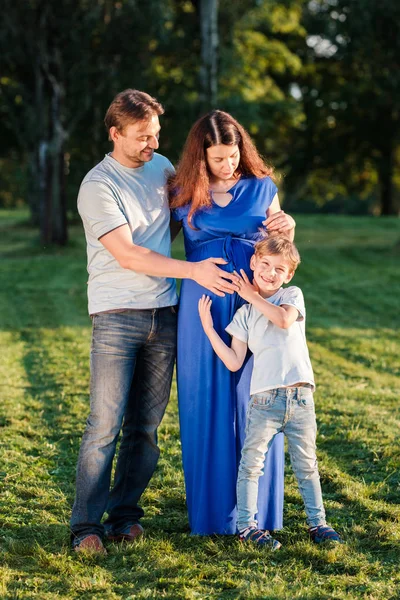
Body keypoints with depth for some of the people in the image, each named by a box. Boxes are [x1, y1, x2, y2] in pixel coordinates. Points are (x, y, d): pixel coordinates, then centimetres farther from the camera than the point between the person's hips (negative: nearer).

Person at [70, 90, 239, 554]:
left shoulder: (160, 166, 11)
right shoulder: (98, 186, -9)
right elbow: (127, 255, -14)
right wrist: (192, 270, -18)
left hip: (163, 316, 6)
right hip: (117, 318, -6)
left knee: (145, 426, 6)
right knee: (105, 425, -8)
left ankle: (125, 513, 15)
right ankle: (86, 524, -2)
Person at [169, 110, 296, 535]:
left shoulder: (262, 189, 6)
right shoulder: (183, 196, 4)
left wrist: (287, 230, -7)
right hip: (202, 310, 0)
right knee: (206, 407, 3)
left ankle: (255, 511, 12)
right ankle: (211, 511, 13)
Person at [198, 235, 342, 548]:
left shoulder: (293, 295, 8)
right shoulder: (244, 314, 9)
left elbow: (285, 319, -16)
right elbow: (234, 362, 3)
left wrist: (253, 296, -4)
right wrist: (208, 327, -2)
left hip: (301, 398, 0)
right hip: (265, 399, 0)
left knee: (306, 464, 10)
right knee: (251, 463, -1)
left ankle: (318, 522, 20)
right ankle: (246, 524, 7)